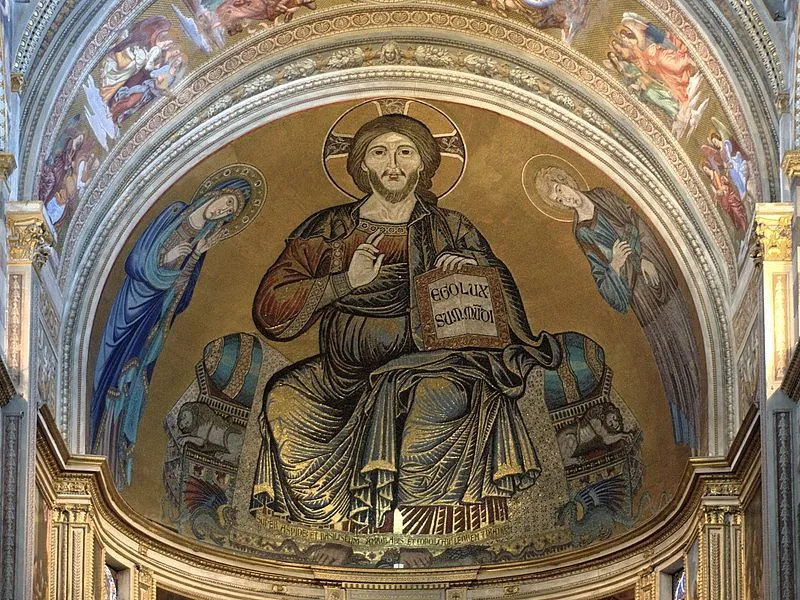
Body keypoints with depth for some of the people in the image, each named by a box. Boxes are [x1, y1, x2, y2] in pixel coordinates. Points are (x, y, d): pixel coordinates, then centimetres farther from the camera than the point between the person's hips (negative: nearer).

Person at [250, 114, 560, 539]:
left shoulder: (451, 230, 16)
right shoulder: (328, 230, 13)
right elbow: (270, 311, 5)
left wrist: (475, 266, -9)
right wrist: (346, 282, -7)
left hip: (431, 364, -1)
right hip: (346, 374, 1)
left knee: (446, 391, -35)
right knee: (284, 400, -26)